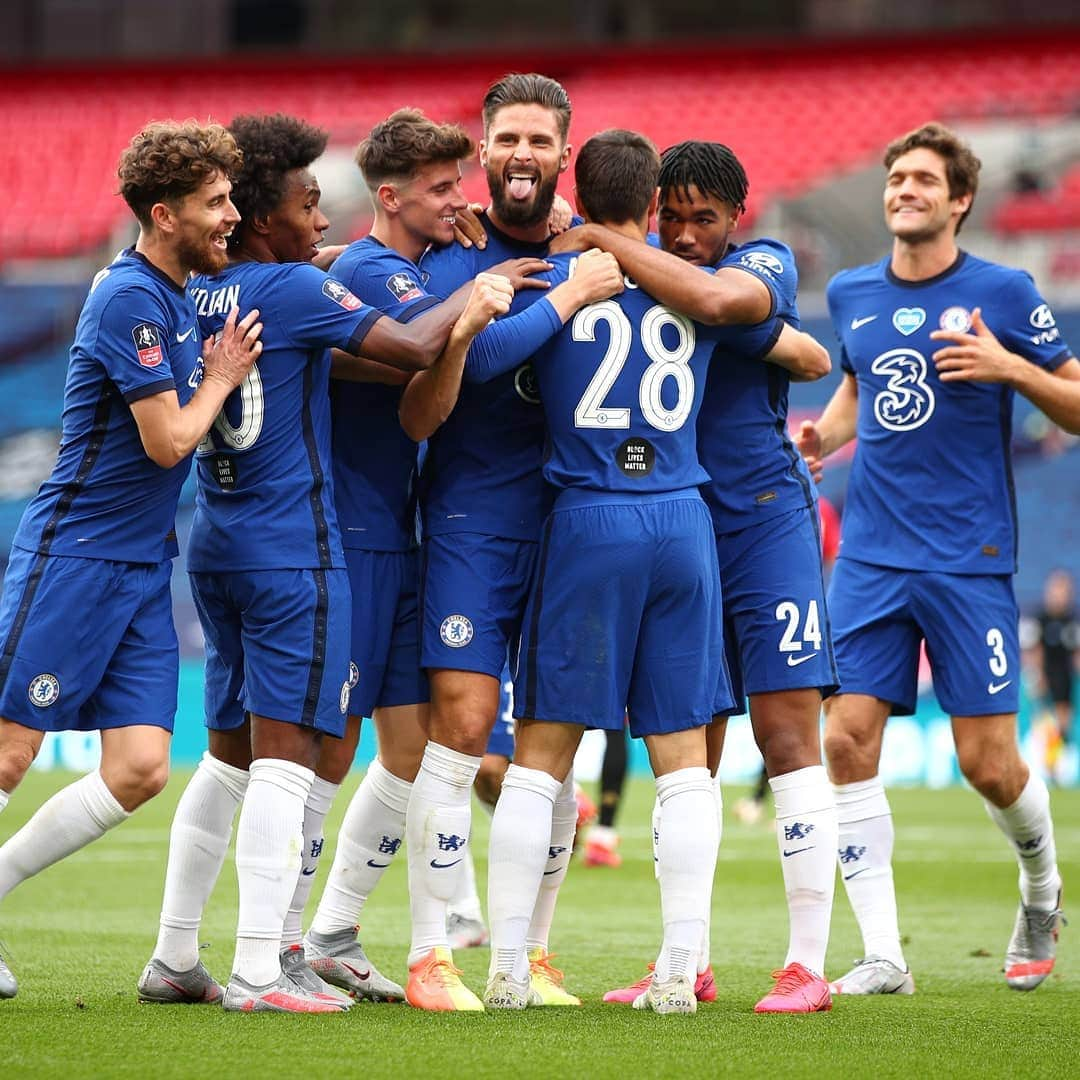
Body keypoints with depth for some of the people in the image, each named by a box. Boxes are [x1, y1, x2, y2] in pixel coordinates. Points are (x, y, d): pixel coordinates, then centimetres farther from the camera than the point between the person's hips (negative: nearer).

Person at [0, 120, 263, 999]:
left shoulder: (178, 297, 11)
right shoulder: (128, 300, -16)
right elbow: (168, 441, -16)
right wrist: (220, 379, -1)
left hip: (143, 566, 9)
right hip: (74, 555, -9)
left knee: (140, 769, 1)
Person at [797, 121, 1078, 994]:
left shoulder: (1003, 293, -3)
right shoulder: (851, 293, 10)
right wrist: (823, 437, 9)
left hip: (969, 559, -4)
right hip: (871, 555, 4)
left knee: (988, 762, -4)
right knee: (849, 741, -8)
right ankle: (882, 954, -3)